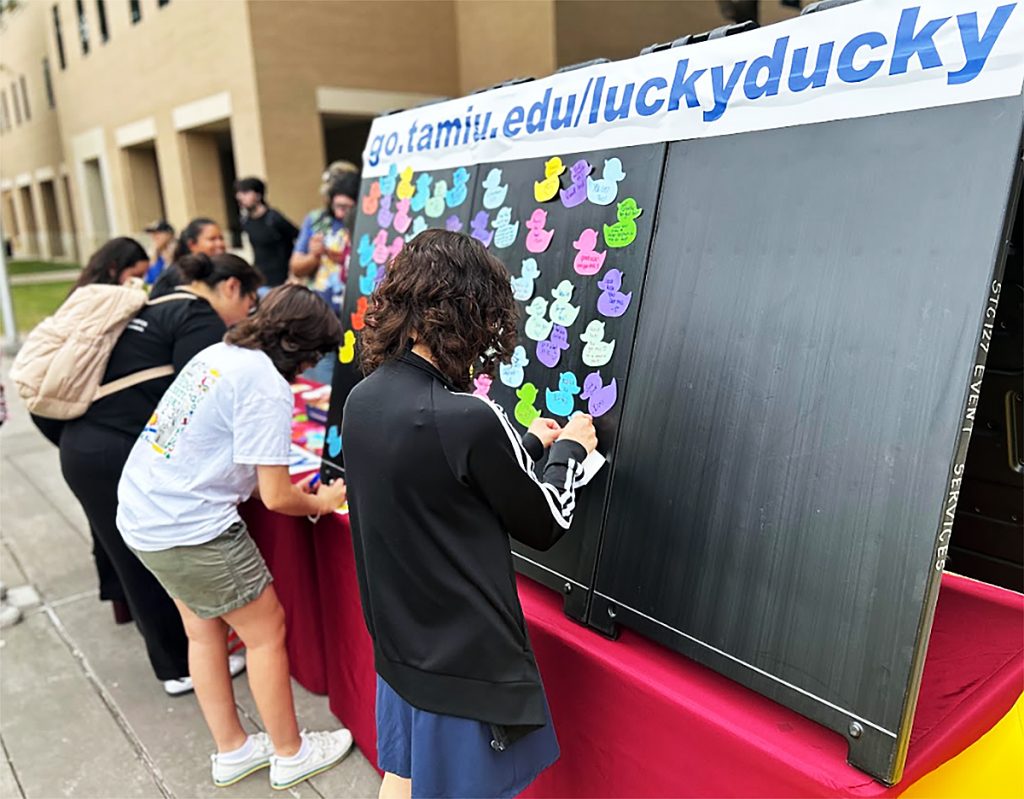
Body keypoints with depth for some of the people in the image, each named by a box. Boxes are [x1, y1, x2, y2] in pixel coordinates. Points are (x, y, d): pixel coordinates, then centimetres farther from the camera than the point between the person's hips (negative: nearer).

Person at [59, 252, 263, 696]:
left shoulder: (154, 307, 19)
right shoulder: (200, 320, -10)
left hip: (85, 446, 9)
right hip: (124, 457, -9)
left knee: (141, 564, 19)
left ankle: (172, 659, 35)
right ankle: (185, 667, 24)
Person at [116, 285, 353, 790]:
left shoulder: (219, 353, 7)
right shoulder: (268, 388, -20)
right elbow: (276, 498, -18)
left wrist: (291, 488, 15)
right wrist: (322, 502, 3)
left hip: (140, 512, 9)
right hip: (191, 529, -9)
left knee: (204, 630, 21)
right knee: (266, 631, 8)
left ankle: (231, 752, 37)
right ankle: (290, 756, 26)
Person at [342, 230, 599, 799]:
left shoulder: (361, 400, -5)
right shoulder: (469, 418, -28)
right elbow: (544, 525, -13)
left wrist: (527, 444, 14)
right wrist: (568, 450, 4)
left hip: (399, 644, 6)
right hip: (467, 657, -6)